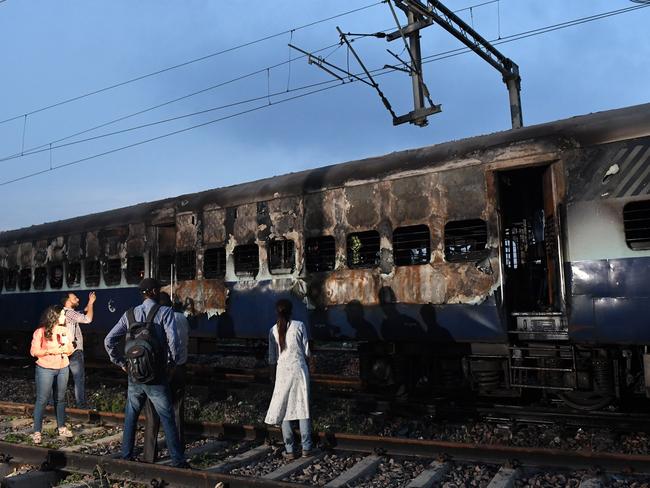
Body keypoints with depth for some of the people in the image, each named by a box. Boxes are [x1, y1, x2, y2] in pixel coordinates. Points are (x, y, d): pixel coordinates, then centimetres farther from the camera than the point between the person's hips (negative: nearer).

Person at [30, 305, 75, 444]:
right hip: (45, 369, -5)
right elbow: (34, 351, -11)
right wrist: (50, 351, -21)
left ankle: (62, 428, 20)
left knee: (61, 398, 11)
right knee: (42, 400, -2)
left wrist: (65, 348, -11)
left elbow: (71, 349, 10)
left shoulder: (64, 330, 6)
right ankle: (37, 432, 5)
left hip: (63, 369, 5)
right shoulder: (40, 332, -10)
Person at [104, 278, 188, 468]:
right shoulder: (165, 312, -8)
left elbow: (109, 341, 4)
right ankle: (178, 461, 6)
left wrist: (121, 362, 12)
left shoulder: (130, 314, 5)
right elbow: (173, 340, -19)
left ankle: (126, 456, 27)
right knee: (167, 419, 3)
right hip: (156, 377, -4)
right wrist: (173, 360, -2)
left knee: (130, 417, 20)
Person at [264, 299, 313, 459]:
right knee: (303, 408, 7)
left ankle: (290, 450, 8)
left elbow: (272, 356, 6)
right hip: (299, 369, -1)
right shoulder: (299, 326, -4)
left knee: (284, 410, 7)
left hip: (283, 370, 1)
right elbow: (306, 351, 0)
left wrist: (272, 373, 18)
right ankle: (306, 448, 8)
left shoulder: (274, 330, 1)